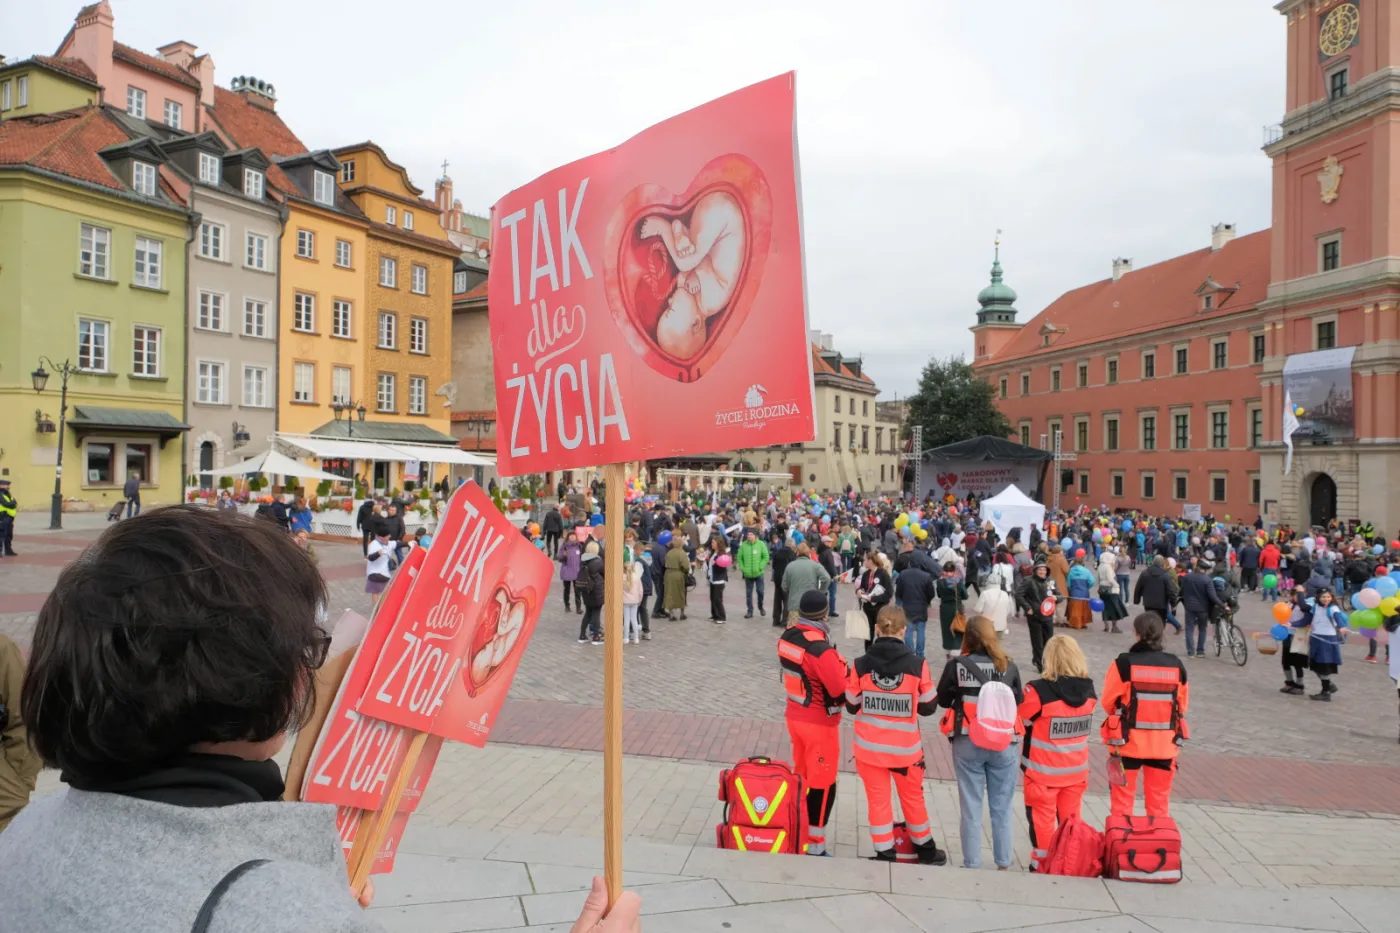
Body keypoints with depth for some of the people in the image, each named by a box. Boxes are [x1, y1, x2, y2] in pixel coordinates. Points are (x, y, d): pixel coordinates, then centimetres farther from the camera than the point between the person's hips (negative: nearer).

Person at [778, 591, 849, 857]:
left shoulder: (787, 636, -4)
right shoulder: (821, 649, -29)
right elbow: (842, 690, -26)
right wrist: (845, 671, -6)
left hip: (794, 715, 8)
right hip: (819, 723, -8)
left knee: (801, 775, 23)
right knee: (822, 785, 5)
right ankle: (814, 846, 12)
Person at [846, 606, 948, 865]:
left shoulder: (860, 665, -13)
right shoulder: (917, 664, -15)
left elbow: (852, 706, -1)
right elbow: (928, 707, -4)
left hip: (869, 747, 0)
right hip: (905, 748, 1)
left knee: (878, 801, 13)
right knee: (913, 798, 21)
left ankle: (885, 856, 18)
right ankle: (926, 851, 38)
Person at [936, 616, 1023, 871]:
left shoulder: (956, 665, -9)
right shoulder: (1008, 666, -5)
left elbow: (943, 700, 0)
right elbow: (1019, 700, 6)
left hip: (967, 744, -1)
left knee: (970, 806, 9)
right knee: (1001, 807, 13)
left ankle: (971, 863, 14)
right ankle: (1003, 863, 22)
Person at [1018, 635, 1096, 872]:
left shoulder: (1039, 691, -25)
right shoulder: (1088, 690, -8)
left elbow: (1021, 720, -11)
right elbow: (1083, 720, 7)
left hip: (1043, 772, -4)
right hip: (1076, 771, 4)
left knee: (1042, 819, 11)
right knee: (1071, 819, 18)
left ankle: (1042, 864, 21)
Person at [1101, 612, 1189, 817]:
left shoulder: (1124, 663, -15)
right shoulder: (1176, 665, -5)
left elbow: (1108, 702, -7)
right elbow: (1182, 704, 6)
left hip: (1128, 742, -2)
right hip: (1164, 744, 3)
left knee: (1122, 800, 11)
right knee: (1159, 803, 16)